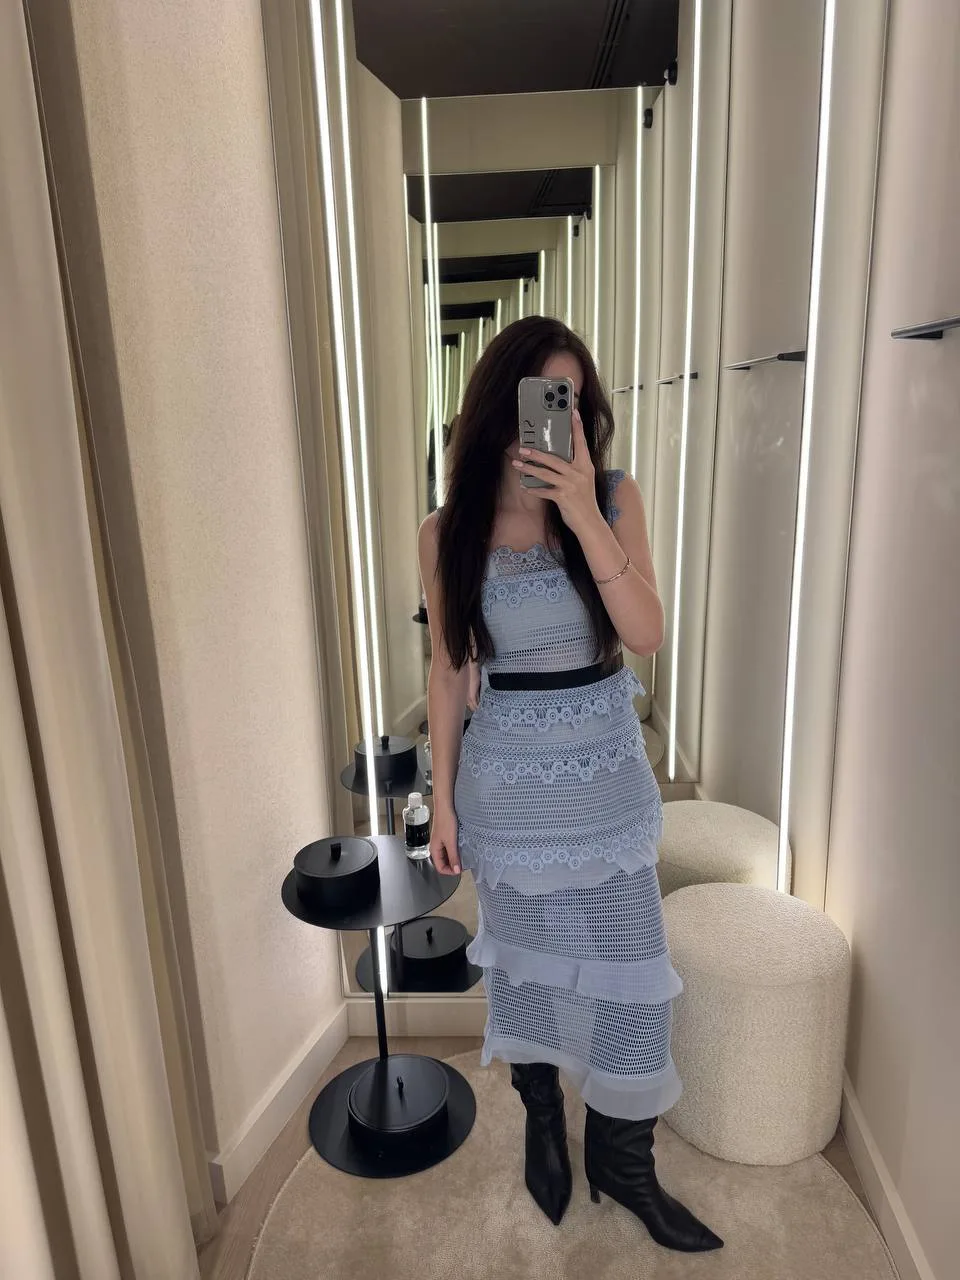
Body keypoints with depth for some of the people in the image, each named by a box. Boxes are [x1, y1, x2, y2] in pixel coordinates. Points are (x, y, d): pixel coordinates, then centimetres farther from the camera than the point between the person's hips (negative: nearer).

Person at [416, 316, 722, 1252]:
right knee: (524, 960, 18)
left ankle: (623, 1160, 37)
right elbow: (449, 669, -1)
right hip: (508, 777, 0)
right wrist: (443, 799, 2)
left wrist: (584, 516, -27)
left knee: (625, 969, 11)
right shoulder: (447, 533, -7)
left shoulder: (614, 497, -7)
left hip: (607, 771, 1)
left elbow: (646, 637, -15)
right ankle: (542, 1123, 46)